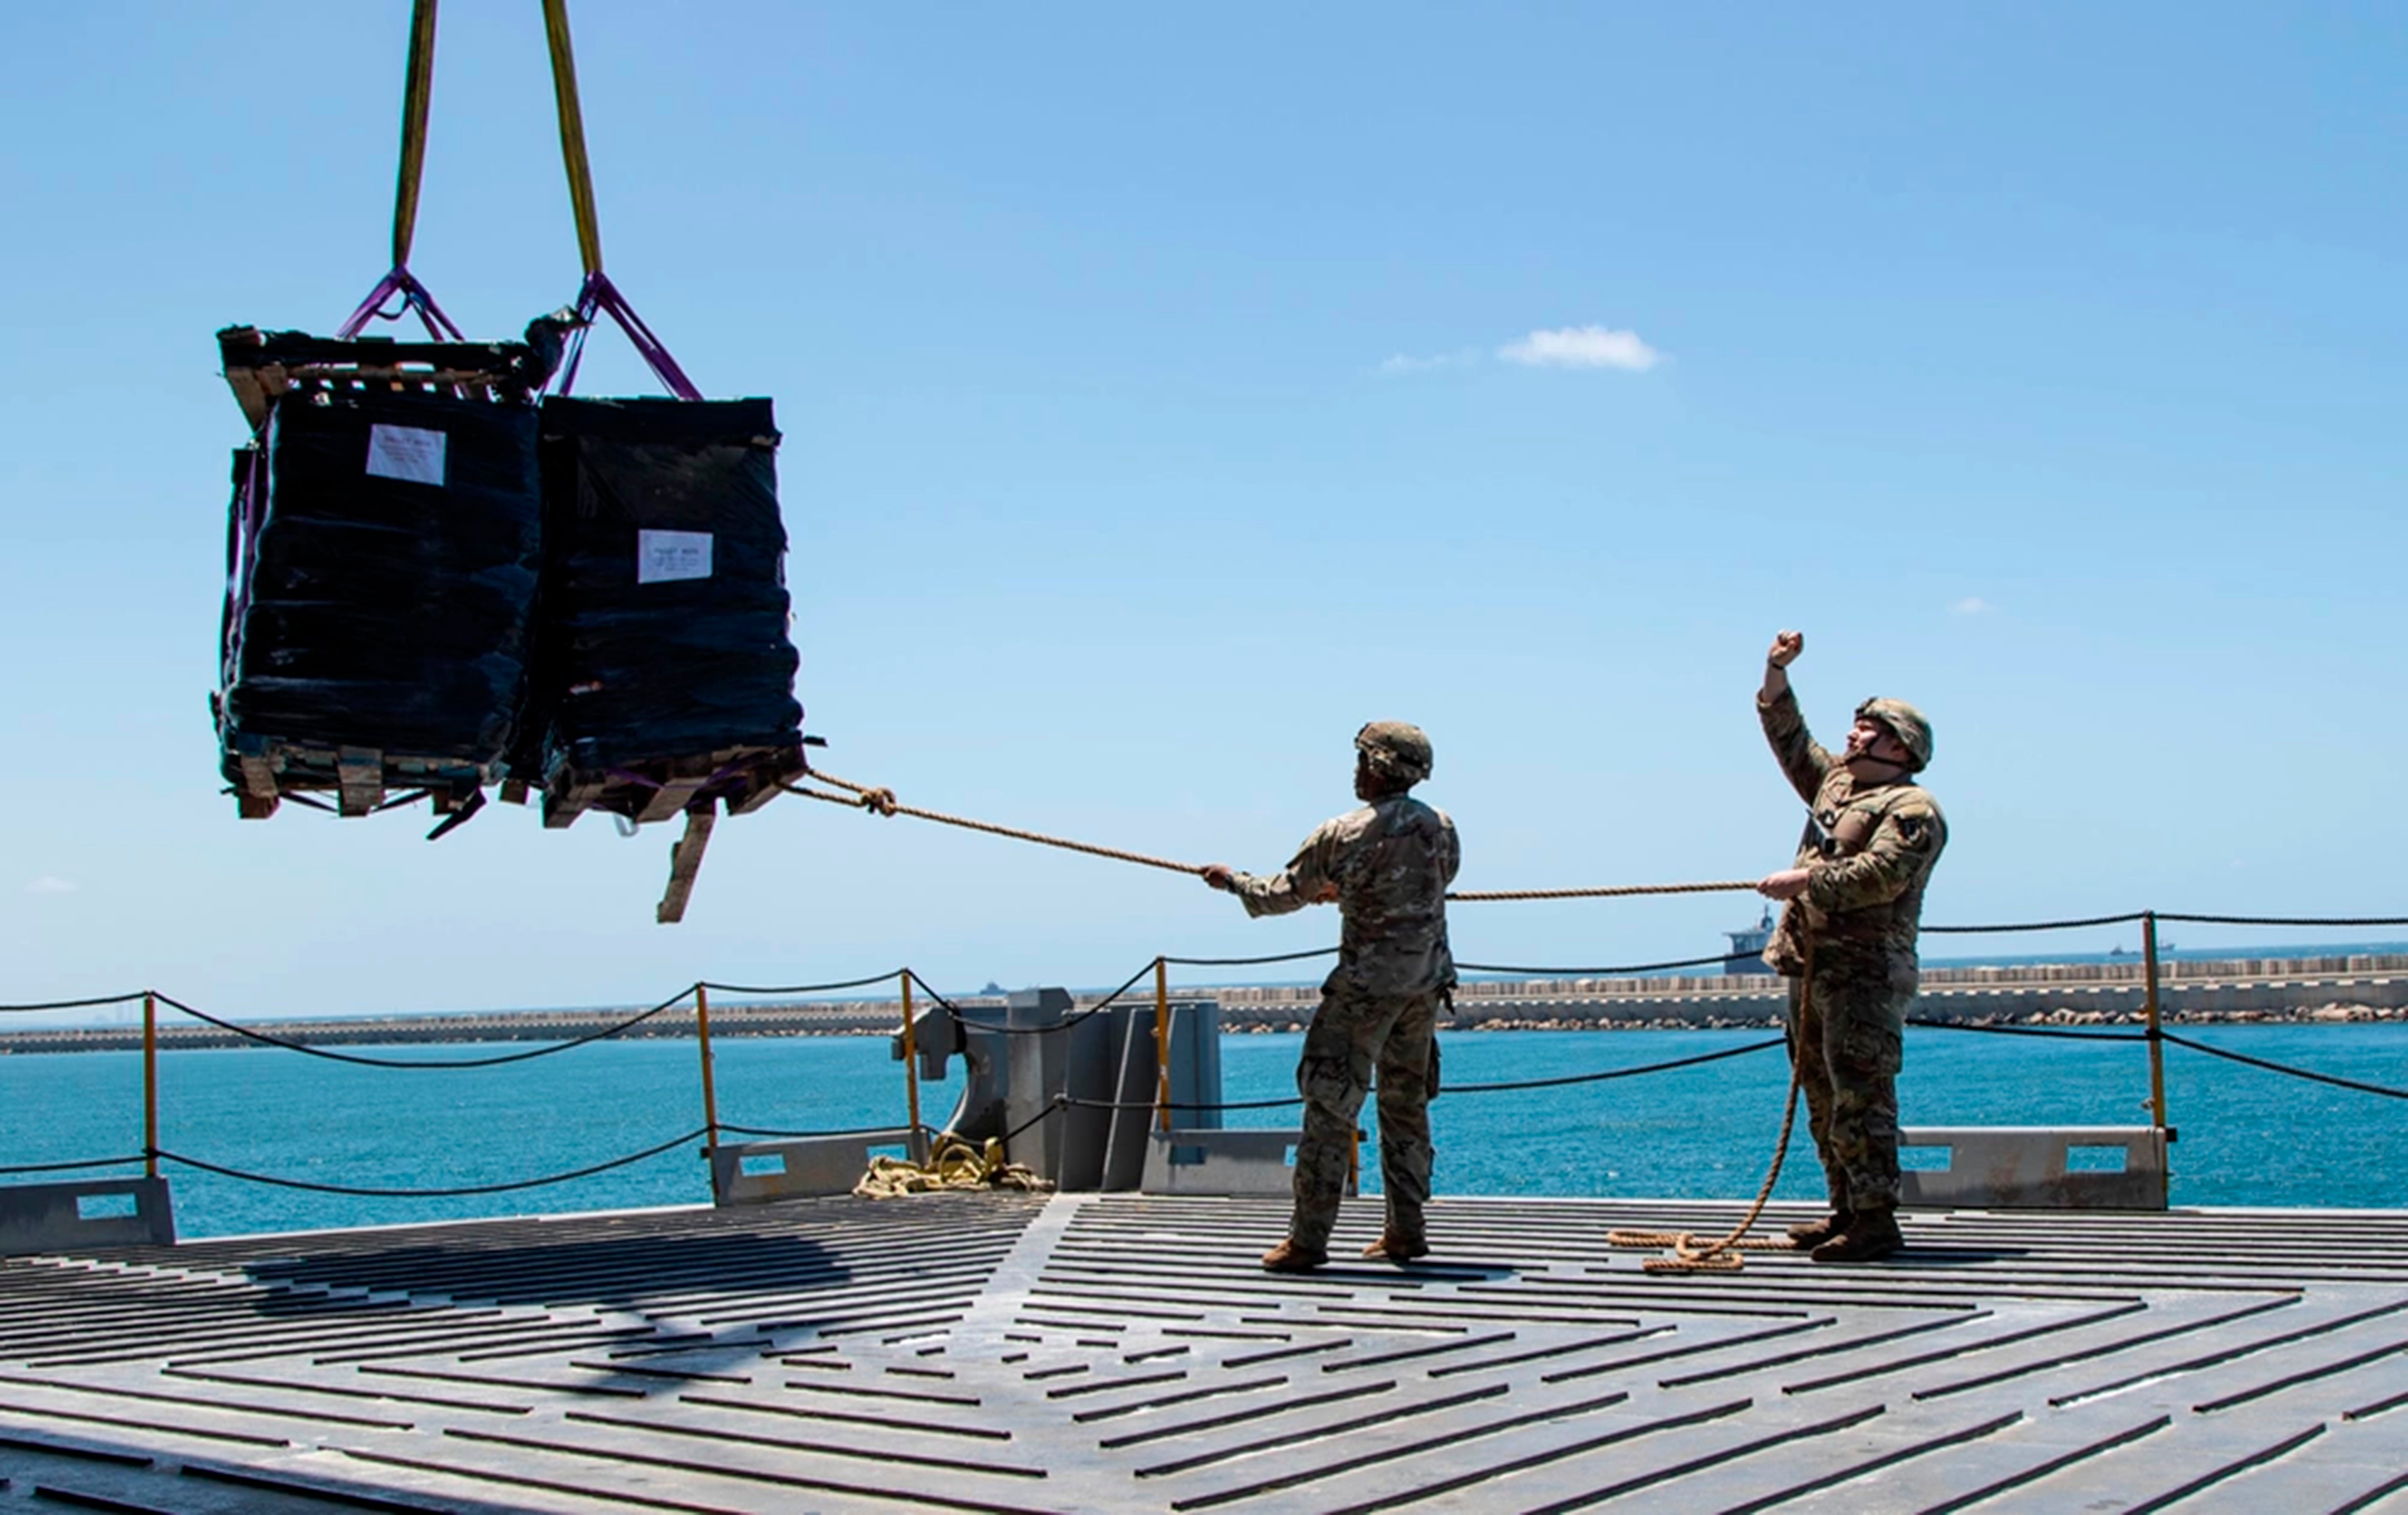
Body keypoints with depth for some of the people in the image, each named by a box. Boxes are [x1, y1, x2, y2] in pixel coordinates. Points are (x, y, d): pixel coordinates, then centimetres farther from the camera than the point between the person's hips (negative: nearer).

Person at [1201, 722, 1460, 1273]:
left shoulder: (1343, 836, -13)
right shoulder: (1441, 827, 4)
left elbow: (1281, 897, -3)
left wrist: (1231, 879, 16)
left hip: (1368, 984, -6)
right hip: (1426, 982, 6)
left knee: (1330, 1107, -2)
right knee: (1406, 1104, 15)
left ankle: (1308, 1238, -2)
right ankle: (1406, 1231, 18)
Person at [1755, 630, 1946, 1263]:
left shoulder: (1912, 809, -7)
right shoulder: (1836, 780, 20)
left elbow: (1878, 875, -21)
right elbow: (1790, 738, 29)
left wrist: (1805, 880, -17)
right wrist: (1777, 673, 20)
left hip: (1866, 972, -9)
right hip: (1812, 965, 9)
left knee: (1860, 1094, -11)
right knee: (1823, 1093, 11)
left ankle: (1877, 1219, -10)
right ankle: (1847, 1209, 19)